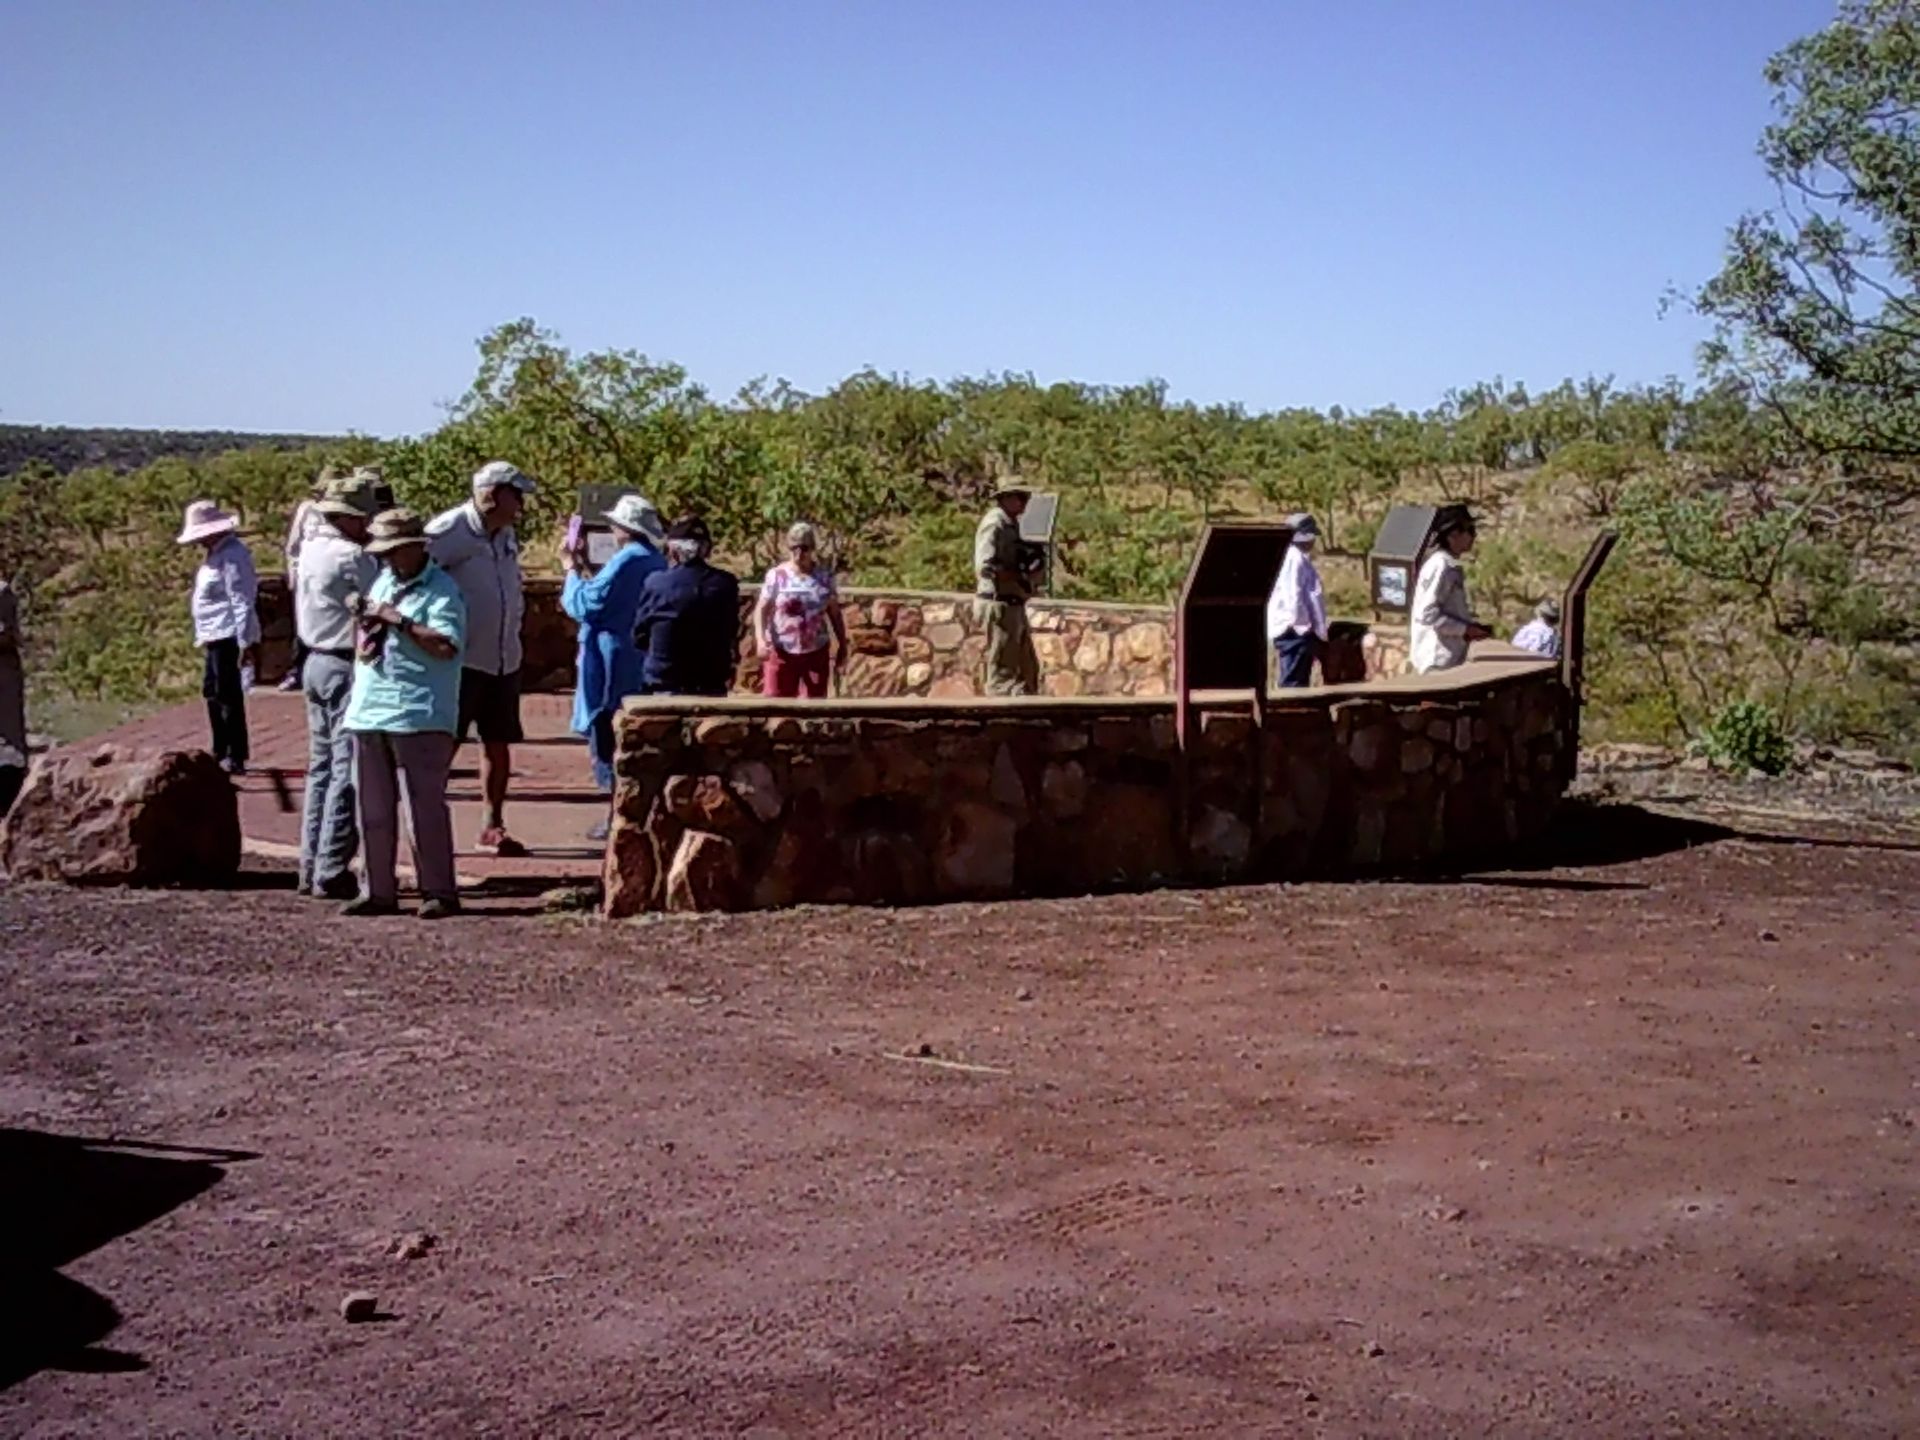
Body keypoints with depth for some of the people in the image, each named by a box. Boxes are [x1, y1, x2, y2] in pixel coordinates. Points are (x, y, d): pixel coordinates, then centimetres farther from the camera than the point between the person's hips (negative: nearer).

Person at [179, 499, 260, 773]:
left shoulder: (232, 555, -17)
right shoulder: (217, 553, 14)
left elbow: (242, 602, -21)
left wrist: (245, 643, -24)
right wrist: (203, 633, 20)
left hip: (229, 637, -11)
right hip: (217, 636, 11)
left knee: (228, 697, -6)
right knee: (213, 693, 18)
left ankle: (235, 758, 1)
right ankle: (221, 753, 29)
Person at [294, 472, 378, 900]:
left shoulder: (310, 548, 9)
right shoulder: (352, 558, -18)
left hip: (316, 663, 10)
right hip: (347, 669, -10)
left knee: (321, 767, 15)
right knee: (348, 772, -5)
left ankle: (311, 868, 19)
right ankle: (331, 874, -5)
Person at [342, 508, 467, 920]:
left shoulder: (441, 590, -7)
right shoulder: (382, 583, 19)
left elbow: (447, 646, -20)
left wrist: (399, 620, -18)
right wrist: (363, 620, 9)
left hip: (418, 716, -8)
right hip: (368, 711, 8)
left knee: (425, 806, -5)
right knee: (372, 808, 11)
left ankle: (440, 892, 1)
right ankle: (379, 890, 19)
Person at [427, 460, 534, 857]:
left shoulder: (507, 535, 11)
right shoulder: (449, 530, -15)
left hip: (503, 660, 8)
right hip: (461, 661, -8)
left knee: (499, 745, 12)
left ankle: (493, 827, 22)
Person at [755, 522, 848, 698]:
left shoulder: (825, 576, 2)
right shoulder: (776, 575, -5)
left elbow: (835, 613, 9)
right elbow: (761, 609, -6)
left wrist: (842, 646, 9)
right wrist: (760, 639, -21)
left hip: (816, 652, 2)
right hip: (781, 651, -2)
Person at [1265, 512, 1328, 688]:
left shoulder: (1298, 558, 18)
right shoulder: (1295, 559, -13)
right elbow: (1293, 596, -20)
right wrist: (1302, 624, -18)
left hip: (1298, 630, 11)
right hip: (1296, 631, -11)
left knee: (1299, 684, 13)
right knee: (1293, 685, -10)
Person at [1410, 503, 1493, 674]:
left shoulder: (1452, 567, 13)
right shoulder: (1439, 566, -16)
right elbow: (1427, 614, -22)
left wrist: (1471, 625, 7)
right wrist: (1465, 630, -17)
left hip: (1449, 657, 10)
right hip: (1438, 660, -10)